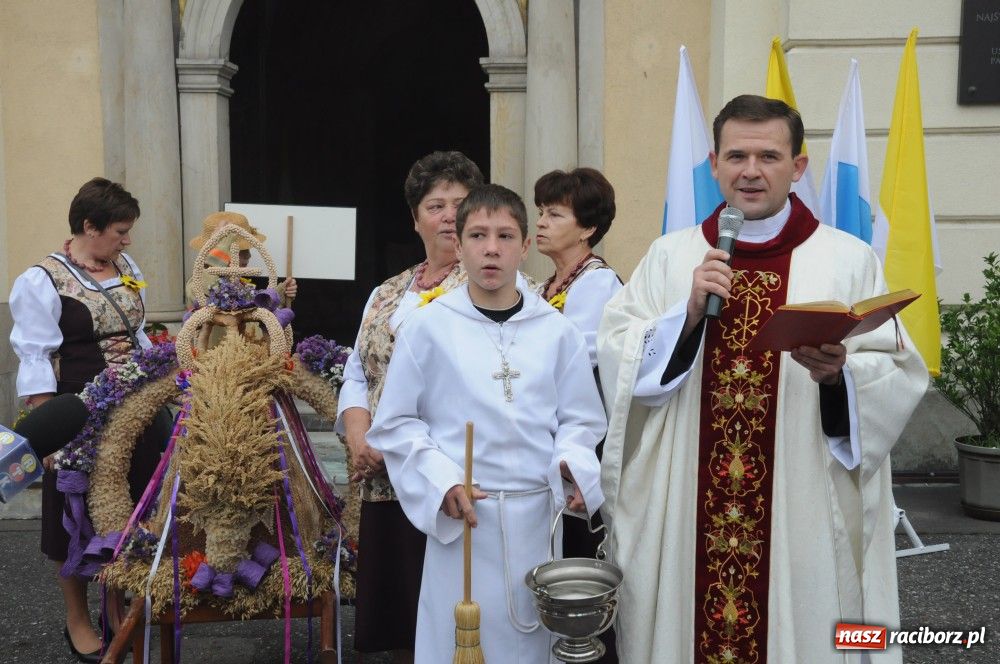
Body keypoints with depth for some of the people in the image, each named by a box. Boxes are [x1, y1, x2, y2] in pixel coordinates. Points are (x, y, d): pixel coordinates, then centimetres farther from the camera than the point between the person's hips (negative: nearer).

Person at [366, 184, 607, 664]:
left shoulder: (556, 330, 1)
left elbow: (580, 419, 7)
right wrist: (441, 481, -12)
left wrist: (571, 466, -13)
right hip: (462, 517, -2)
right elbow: (395, 424, 1)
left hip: (539, 516, 2)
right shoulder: (427, 326, -3)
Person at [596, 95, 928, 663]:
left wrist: (839, 373, -22)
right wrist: (689, 312, -14)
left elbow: (899, 379, -3)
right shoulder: (670, 256, 6)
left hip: (803, 516, -1)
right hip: (683, 513, 2)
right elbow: (618, 361, -2)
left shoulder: (850, 260, 0)